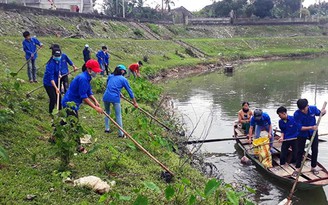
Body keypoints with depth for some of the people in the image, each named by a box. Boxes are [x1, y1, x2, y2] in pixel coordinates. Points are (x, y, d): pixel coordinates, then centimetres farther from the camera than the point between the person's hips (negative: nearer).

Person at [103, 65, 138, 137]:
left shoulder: (110, 76, 16)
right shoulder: (123, 79, 5)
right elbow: (130, 91, 10)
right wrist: (135, 102, 17)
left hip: (106, 97, 4)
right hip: (115, 98, -4)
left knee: (107, 112, 24)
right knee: (118, 115, 5)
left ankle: (107, 128, 28)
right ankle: (121, 133, 8)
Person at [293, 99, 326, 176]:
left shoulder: (313, 109, -21)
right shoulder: (297, 114, -28)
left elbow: (319, 114, 2)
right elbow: (300, 128, -27)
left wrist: (323, 112, -21)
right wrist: (311, 127, -39)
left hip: (313, 132, 2)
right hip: (302, 134, -2)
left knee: (315, 150, 7)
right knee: (300, 151, 3)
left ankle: (313, 167, 26)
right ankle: (297, 168, 16)